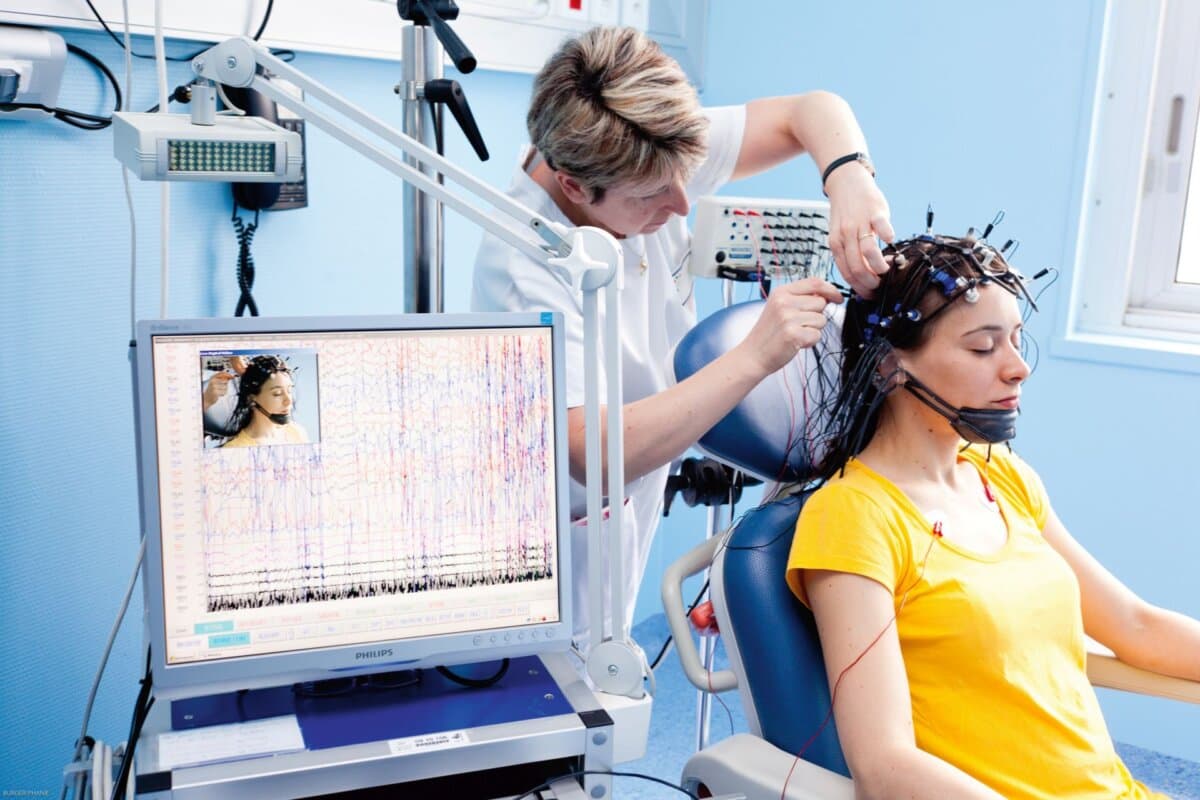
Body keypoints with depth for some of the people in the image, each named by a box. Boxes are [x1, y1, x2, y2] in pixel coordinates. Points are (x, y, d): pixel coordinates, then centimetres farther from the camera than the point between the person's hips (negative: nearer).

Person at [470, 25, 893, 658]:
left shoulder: (653, 158, -14)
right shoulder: (524, 268, -33)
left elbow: (813, 111, -6)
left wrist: (848, 177, -29)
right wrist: (755, 357, -42)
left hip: (626, 504, 7)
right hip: (563, 534, -7)